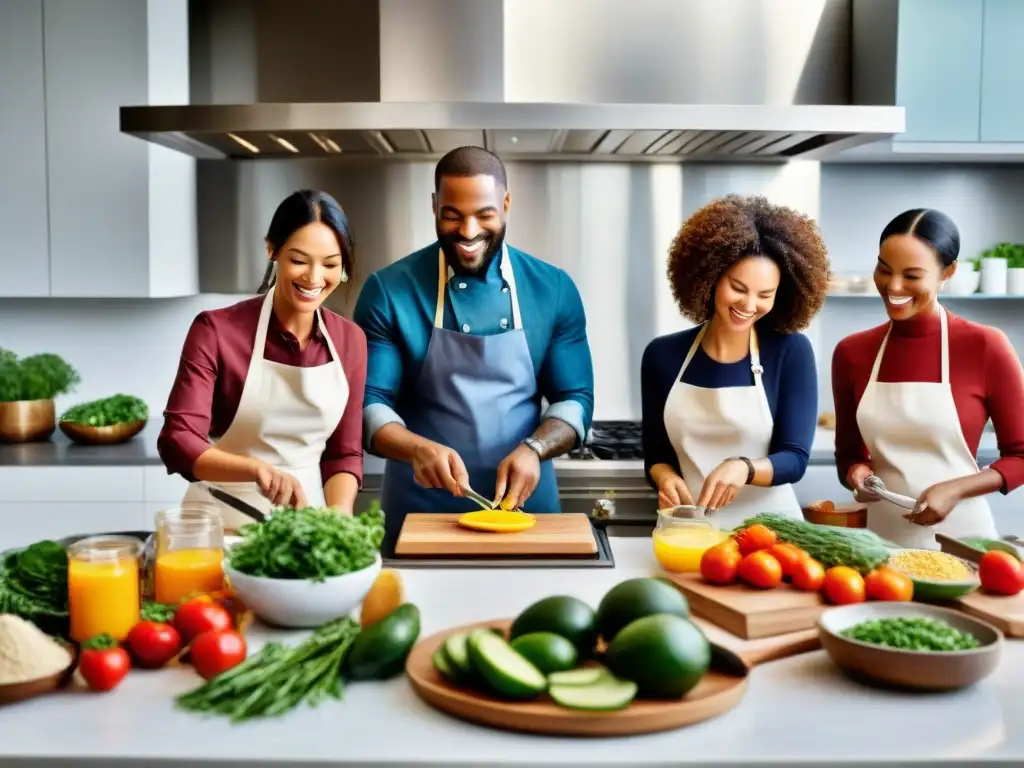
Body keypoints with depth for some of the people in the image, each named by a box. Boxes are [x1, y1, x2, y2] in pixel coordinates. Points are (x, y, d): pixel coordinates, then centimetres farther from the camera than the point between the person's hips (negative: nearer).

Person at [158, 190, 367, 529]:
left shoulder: (350, 340, 3)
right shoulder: (216, 330, -8)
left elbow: (345, 453, 6)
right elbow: (177, 441, -14)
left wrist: (338, 514, -12)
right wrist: (259, 469, -29)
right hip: (224, 523, -3)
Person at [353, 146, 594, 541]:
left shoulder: (553, 289, -1)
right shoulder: (388, 291, -6)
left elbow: (575, 399, 1)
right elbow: (369, 404, -7)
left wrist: (532, 449, -18)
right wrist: (418, 449, -27)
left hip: (524, 503, 2)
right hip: (420, 511, -1)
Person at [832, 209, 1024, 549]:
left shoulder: (985, 346, -9)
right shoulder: (851, 352, 0)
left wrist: (955, 490, -16)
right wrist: (856, 474, -9)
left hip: (960, 538, -2)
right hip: (882, 538, 3)